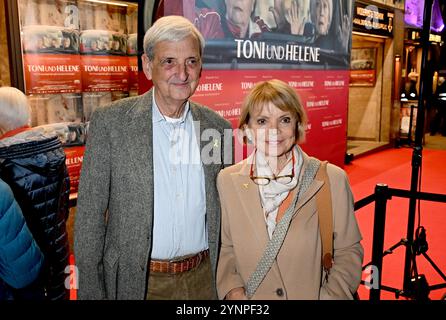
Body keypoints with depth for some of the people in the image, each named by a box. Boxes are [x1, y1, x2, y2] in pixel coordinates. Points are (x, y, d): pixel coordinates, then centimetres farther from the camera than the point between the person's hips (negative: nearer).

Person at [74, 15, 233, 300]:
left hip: (203, 277, 3)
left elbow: (222, 212, 7)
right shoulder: (110, 122, -11)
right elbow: (89, 216, -8)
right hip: (134, 280, -2)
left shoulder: (219, 127, -1)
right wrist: (90, 292, -8)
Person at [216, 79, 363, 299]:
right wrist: (232, 289, -14)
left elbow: (348, 251, -5)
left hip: (313, 295, 0)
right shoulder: (227, 181, -10)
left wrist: (330, 295, -16)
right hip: (250, 297, 1)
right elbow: (226, 248, 0)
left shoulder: (332, 179, -13)